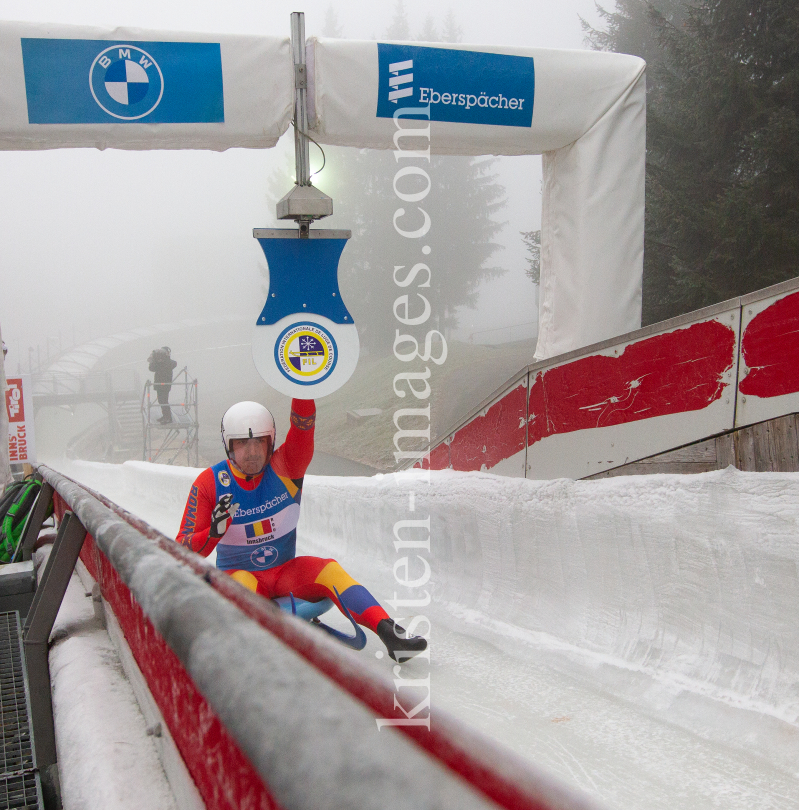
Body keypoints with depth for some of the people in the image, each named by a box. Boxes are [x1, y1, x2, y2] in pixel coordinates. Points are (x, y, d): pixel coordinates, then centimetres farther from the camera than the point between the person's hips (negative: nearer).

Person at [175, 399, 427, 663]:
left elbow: (302, 427, -25)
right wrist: (213, 532, -30)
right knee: (242, 582, -35)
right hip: (237, 574, -2)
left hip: (286, 572, 2)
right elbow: (183, 550, -9)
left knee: (329, 571, -24)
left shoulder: (284, 468, -6)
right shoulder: (209, 482, -8)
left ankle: (388, 631, -35)